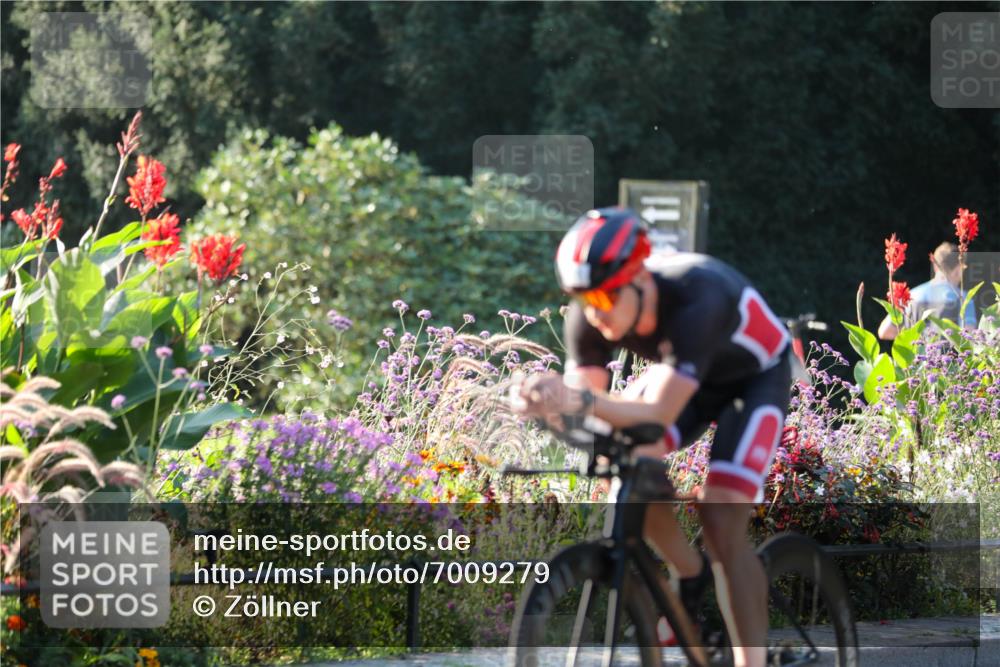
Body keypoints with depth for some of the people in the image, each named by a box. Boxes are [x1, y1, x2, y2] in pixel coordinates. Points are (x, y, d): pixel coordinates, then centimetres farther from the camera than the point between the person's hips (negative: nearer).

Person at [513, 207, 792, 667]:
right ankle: (690, 575, 5)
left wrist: (583, 401, -62)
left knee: (720, 519, -20)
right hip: (683, 371, 5)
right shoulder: (589, 318, -25)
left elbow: (658, 414, -45)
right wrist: (550, 404, -48)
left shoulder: (695, 301, -42)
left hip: (755, 375, -5)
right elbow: (584, 399, -25)